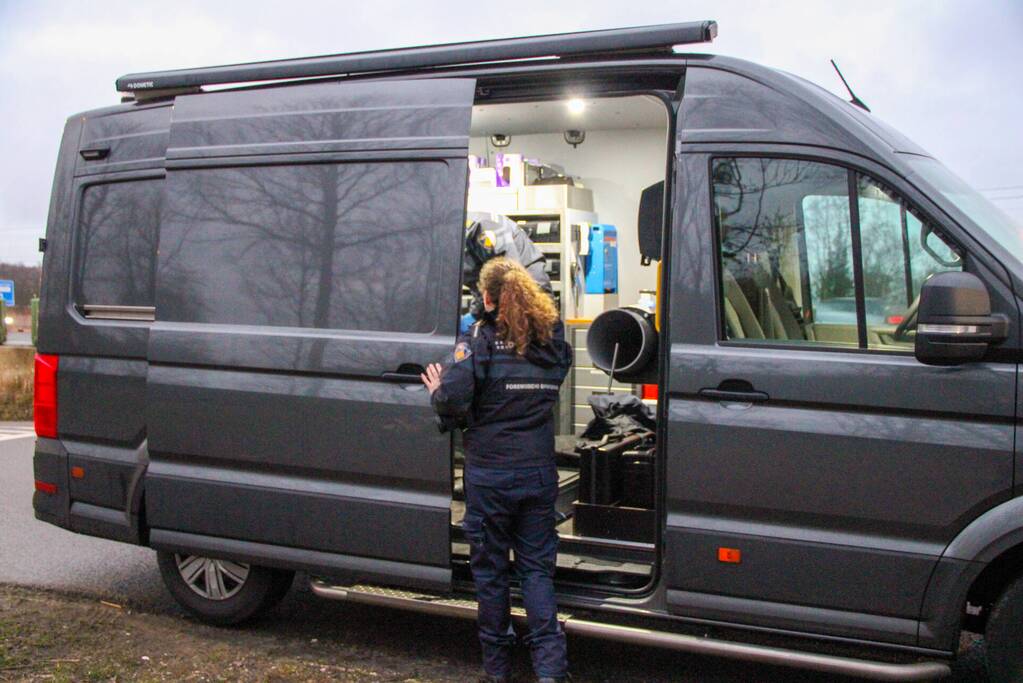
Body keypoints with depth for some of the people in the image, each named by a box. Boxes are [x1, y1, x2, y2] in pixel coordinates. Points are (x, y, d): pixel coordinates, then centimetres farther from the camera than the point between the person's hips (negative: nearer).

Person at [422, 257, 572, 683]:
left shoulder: (479, 341, -11)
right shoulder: (552, 341, 5)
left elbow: (454, 401, -21)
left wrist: (437, 391, 2)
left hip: (490, 475, -3)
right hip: (539, 473, 4)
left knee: (490, 568, 11)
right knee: (537, 567, 11)